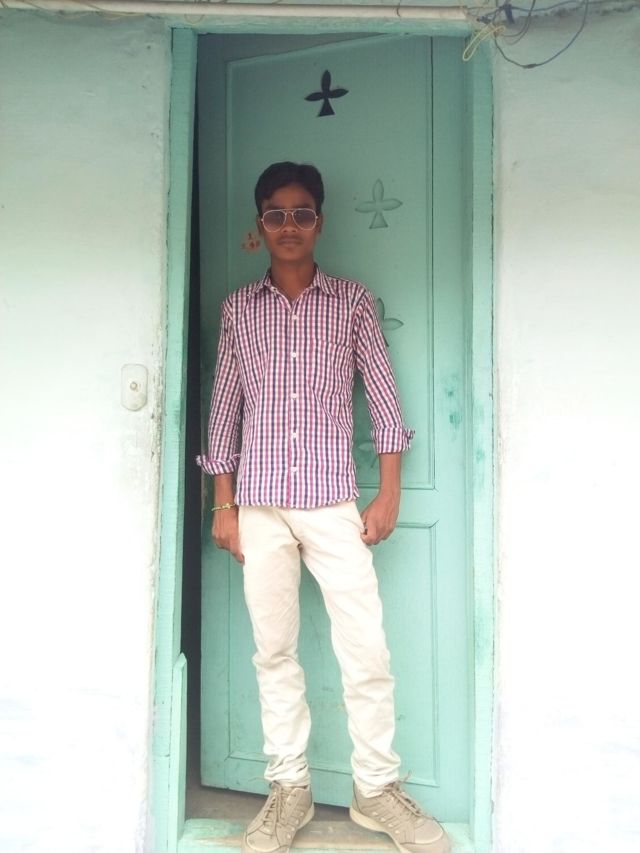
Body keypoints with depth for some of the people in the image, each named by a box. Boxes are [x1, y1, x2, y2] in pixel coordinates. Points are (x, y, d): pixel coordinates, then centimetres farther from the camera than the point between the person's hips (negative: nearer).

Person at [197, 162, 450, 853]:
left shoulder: (353, 301, 5)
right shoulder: (238, 309, 9)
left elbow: (383, 397, 4)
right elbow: (224, 408, 10)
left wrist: (389, 493, -2)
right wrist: (223, 504, 6)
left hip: (332, 502, -1)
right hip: (259, 504, 2)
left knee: (366, 651, -1)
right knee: (274, 651, 7)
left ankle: (377, 789, 17)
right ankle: (289, 789, 21)